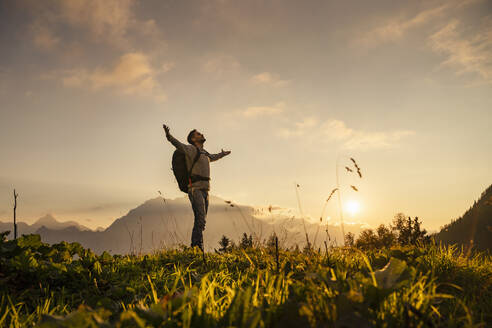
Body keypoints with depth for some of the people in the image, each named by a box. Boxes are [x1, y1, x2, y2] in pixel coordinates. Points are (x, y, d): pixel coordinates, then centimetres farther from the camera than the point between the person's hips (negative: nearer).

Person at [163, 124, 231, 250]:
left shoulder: (204, 153, 22)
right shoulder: (191, 149, -2)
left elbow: (212, 157, 46)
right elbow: (179, 145, -21)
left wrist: (222, 154, 64)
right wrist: (169, 136, -40)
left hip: (205, 190, 8)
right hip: (195, 189, -8)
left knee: (200, 221, 6)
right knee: (200, 218, -18)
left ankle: (194, 247, 11)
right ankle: (197, 246, -19)